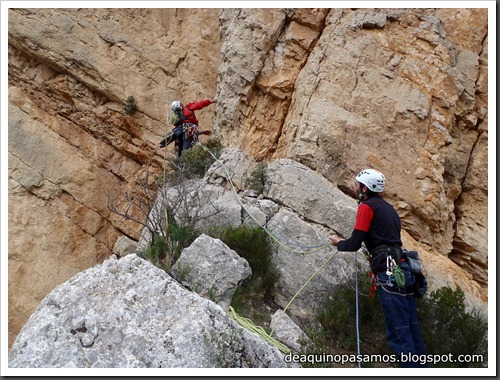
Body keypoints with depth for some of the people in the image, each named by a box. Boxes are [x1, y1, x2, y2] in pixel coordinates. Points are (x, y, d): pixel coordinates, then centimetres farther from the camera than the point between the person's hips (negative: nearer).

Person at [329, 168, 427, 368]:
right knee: (411, 328, 11)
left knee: (398, 332, -7)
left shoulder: (367, 207, -3)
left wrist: (338, 242, 13)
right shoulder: (388, 208, 23)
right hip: (403, 269, 9)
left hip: (390, 272, -9)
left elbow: (354, 245, -7)